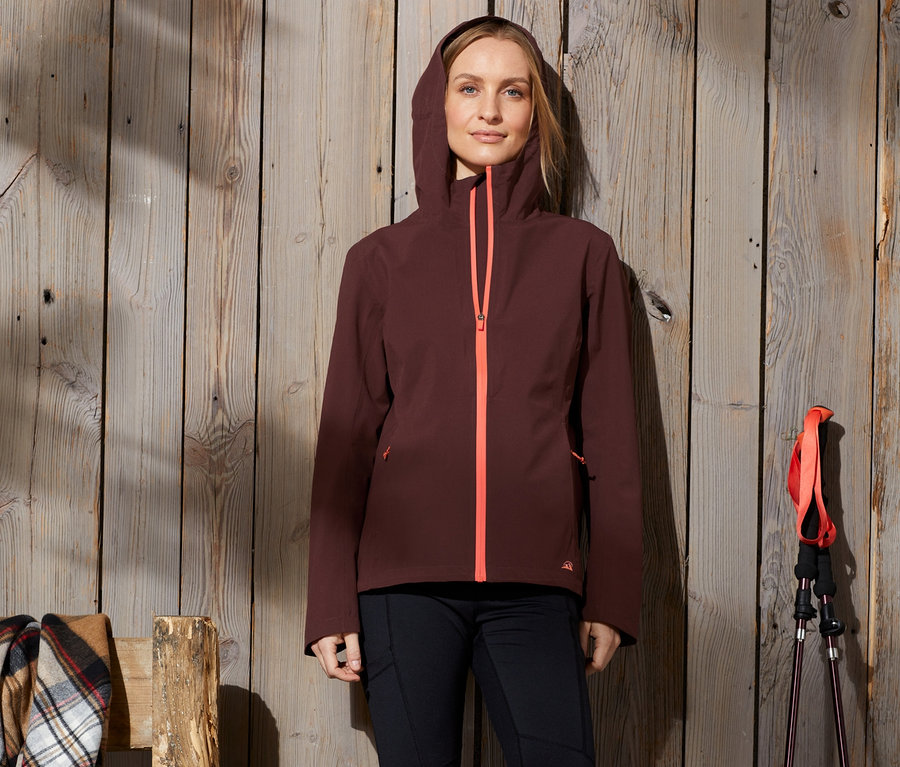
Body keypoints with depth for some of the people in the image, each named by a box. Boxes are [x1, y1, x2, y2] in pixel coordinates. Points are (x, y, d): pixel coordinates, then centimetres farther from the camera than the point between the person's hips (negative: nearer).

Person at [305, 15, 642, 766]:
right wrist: (331, 606, 2)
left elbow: (610, 434, 8)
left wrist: (611, 595, 3)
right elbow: (346, 439, 7)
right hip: (403, 578, 0)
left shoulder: (583, 254, 8)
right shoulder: (381, 260, 8)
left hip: (535, 584, 0)